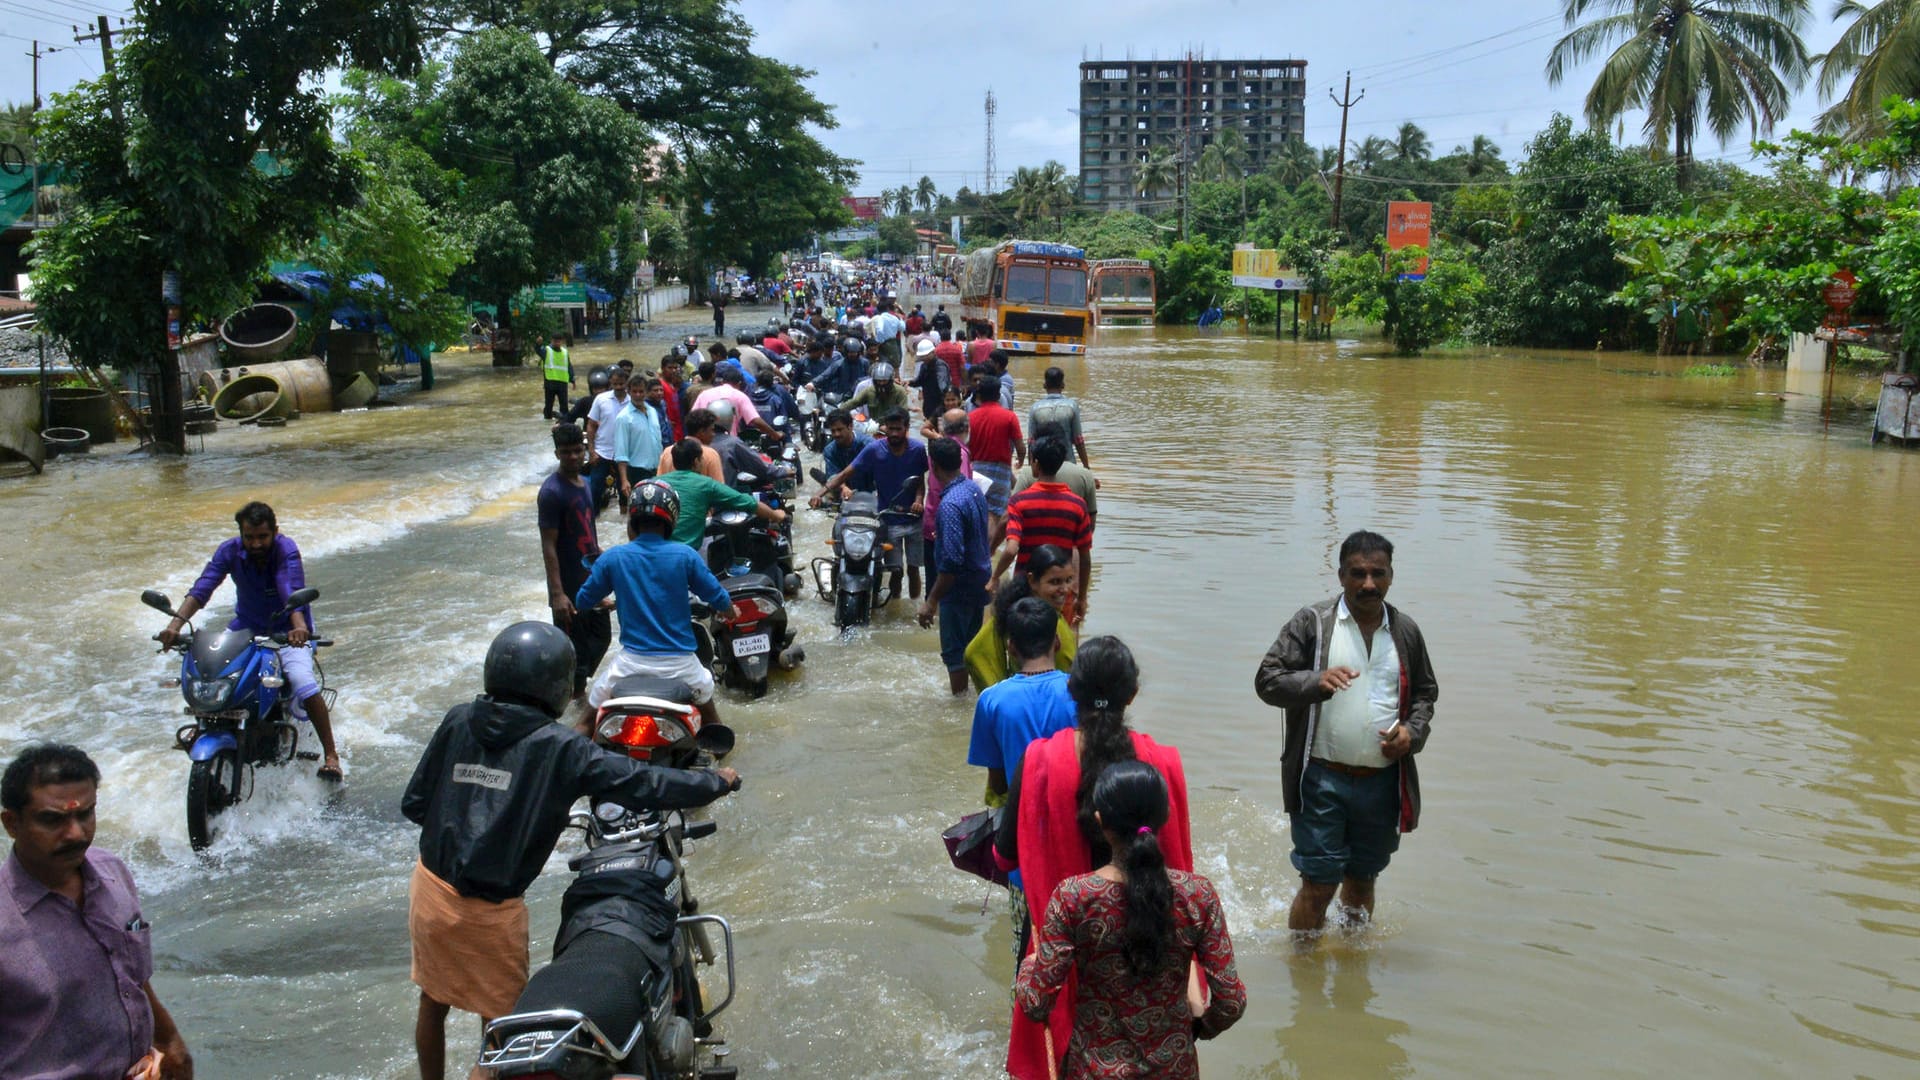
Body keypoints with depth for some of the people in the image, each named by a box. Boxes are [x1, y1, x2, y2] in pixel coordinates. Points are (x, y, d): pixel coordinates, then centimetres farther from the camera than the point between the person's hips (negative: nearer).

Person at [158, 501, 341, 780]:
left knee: (303, 682, -27)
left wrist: (299, 627, -59)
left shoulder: (286, 549, -23)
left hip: (288, 630, -5)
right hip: (247, 626, 5)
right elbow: (202, 589, -24)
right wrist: (175, 625, -39)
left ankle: (330, 755, -17)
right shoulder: (230, 550, -12)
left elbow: (293, 590, -40)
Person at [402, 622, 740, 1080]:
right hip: (490, 908, -5)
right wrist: (717, 781, 2)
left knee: (433, 1000, 24)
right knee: (499, 1017, 15)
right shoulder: (560, 748, -14)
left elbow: (414, 804, 3)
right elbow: (643, 783, -12)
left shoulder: (457, 722, -2)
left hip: (430, 886, 5)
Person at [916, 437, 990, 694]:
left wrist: (931, 601, -25)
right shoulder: (974, 489, 1)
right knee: (972, 642, 22)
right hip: (980, 578, 9)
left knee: (954, 651, 4)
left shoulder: (950, 504, -27)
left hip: (960, 585, -9)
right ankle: (963, 686, 38)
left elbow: (952, 560, -30)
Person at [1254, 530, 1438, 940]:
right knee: (1319, 884, -2)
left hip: (1382, 780, 4)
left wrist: (1413, 732, 0)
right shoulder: (1312, 623, -4)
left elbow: (1426, 692, 20)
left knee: (1362, 879, 18)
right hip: (1322, 778, -4)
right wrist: (1317, 682, -26)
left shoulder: (1406, 632, 9)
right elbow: (1267, 679, -8)